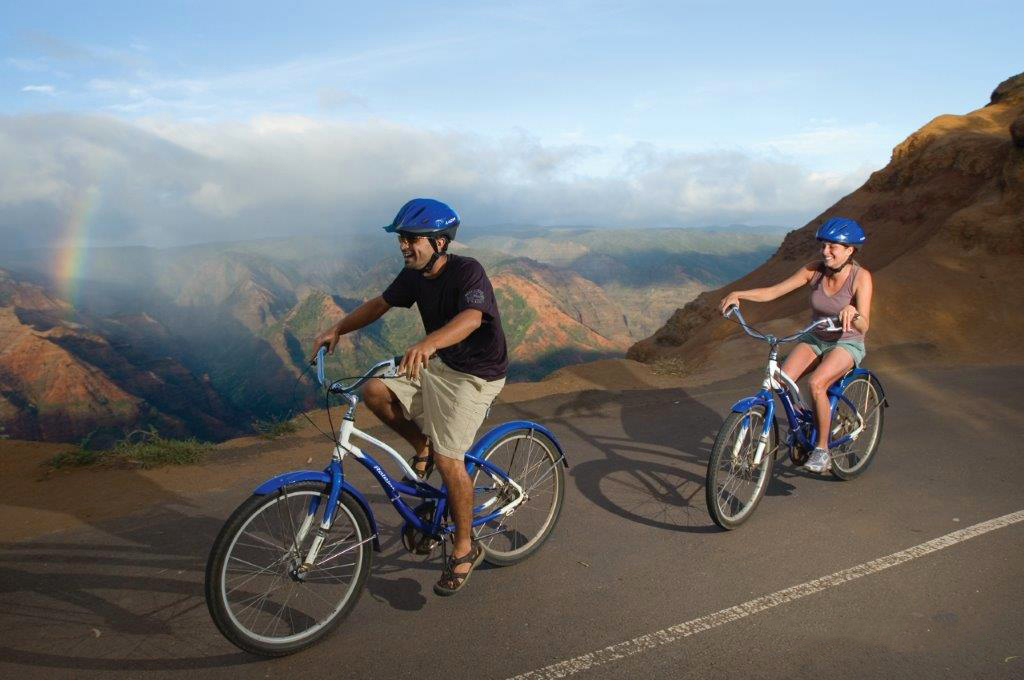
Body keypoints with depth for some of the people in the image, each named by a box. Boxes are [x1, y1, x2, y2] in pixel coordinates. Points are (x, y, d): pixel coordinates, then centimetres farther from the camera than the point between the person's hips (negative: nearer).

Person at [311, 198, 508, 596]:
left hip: (476, 374, -7)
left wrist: (427, 344, -60)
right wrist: (337, 330, -2)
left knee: (449, 459, -14)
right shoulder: (414, 275, -1)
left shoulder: (467, 272, -23)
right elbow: (379, 304, 11)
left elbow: (470, 318, -42)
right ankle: (423, 448, 14)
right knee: (374, 391, -10)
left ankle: (465, 549, 7)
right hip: (436, 364, 7)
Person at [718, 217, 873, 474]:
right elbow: (772, 292, -13)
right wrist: (738, 294, -28)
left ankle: (822, 448, -12)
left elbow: (864, 327, -27)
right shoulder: (814, 270, -10)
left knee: (816, 383, -31)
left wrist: (853, 313, -50)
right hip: (814, 339, 4)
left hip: (847, 344, -4)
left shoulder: (861, 277, -19)